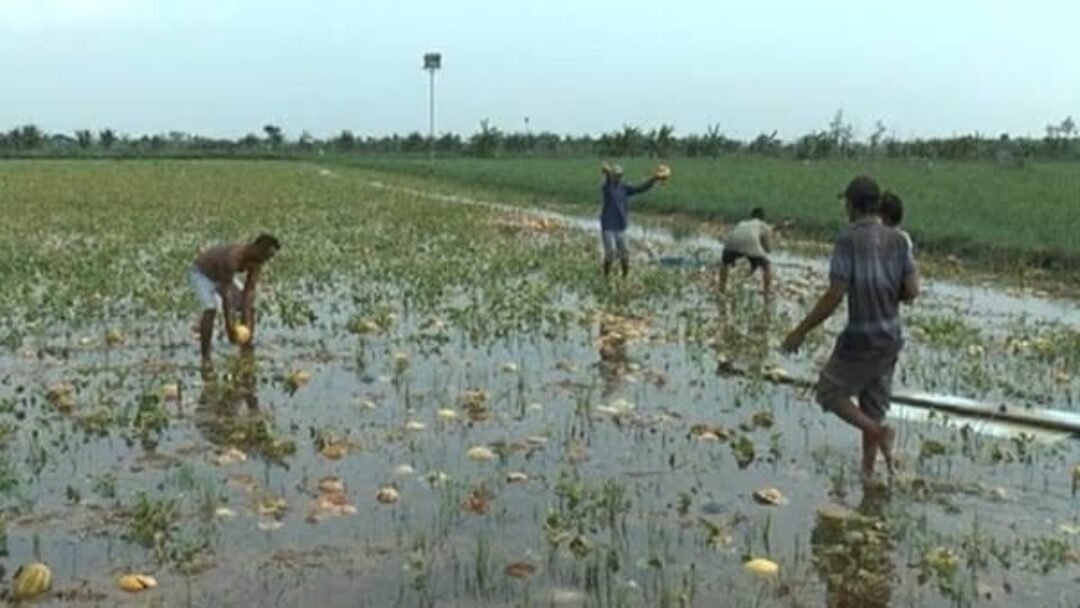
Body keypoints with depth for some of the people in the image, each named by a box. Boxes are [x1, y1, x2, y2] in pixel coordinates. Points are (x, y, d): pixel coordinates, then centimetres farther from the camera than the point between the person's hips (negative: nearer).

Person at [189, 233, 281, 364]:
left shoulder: (256, 260, -19)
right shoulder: (233, 257, -42)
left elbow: (249, 291, -19)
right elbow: (226, 292, -41)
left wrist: (247, 322, -27)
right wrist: (229, 325, -41)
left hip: (223, 276, 7)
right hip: (201, 273, -7)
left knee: (249, 308, -1)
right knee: (210, 309, -30)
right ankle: (205, 356, -21)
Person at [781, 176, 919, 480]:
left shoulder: (848, 239, -17)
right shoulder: (898, 240, 2)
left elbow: (834, 297, -20)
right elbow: (912, 291, -1)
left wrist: (800, 332, -11)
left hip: (860, 339, -6)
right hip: (891, 337, 6)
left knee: (830, 393, 14)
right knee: (872, 405, 18)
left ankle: (878, 432, -5)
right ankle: (867, 470, 22)